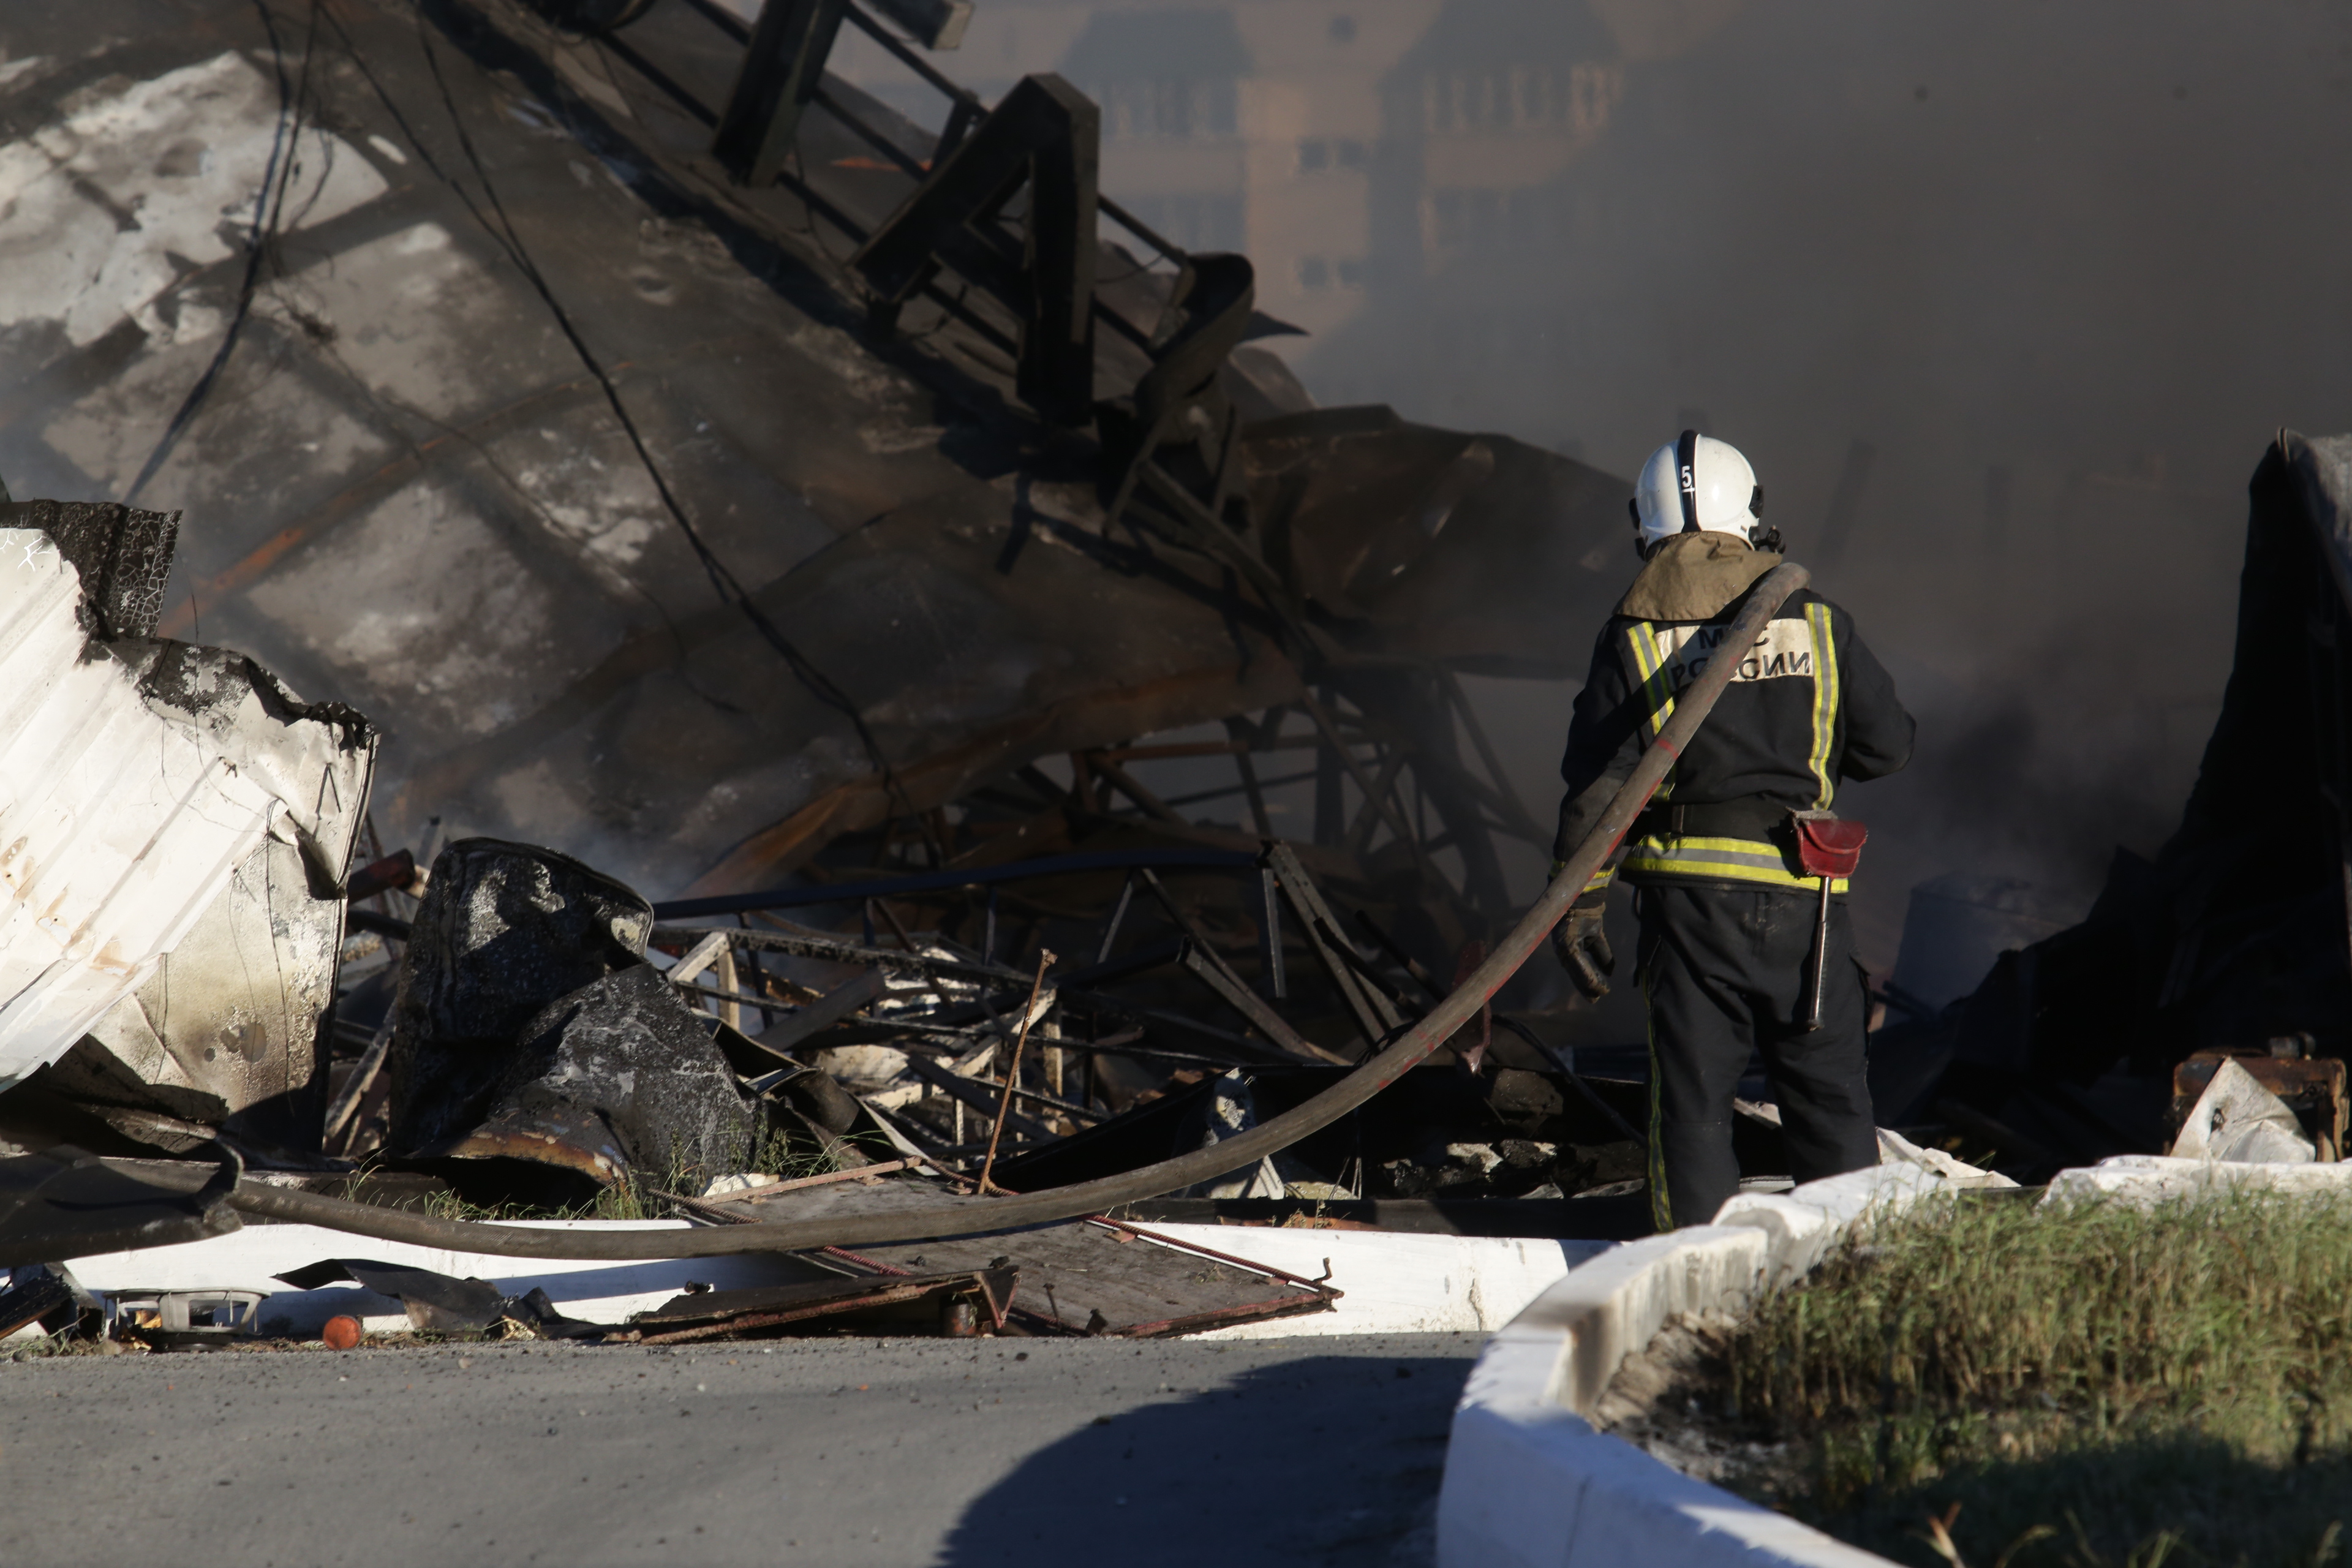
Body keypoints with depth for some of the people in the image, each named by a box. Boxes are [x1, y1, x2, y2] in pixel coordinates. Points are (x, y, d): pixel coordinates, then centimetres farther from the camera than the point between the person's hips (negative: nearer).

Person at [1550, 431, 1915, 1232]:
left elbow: (1594, 786, -3)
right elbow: (1887, 746, 8)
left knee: (1691, 1103, 5)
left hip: (1686, 888, -1)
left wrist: (1576, 906, 2)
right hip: (1801, 893, 1)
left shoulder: (1632, 638, -1)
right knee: (1830, 1097, 9)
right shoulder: (1816, 621, 3)